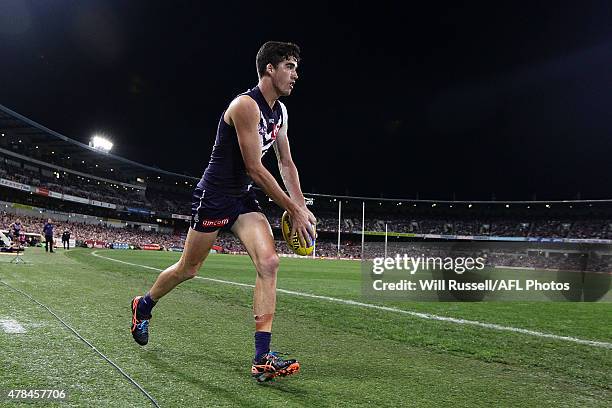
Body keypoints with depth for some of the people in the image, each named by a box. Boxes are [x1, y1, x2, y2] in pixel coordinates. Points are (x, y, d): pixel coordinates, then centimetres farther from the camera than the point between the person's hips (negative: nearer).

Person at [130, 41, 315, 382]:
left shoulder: (281, 111, 8)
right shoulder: (246, 105, -20)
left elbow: (287, 164, 13)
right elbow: (254, 169, -24)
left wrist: (302, 206, 2)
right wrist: (294, 211, -20)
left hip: (244, 199, 7)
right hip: (214, 196, -7)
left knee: (269, 261, -12)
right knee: (188, 269, 9)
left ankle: (262, 359, -11)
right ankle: (144, 306, 41)